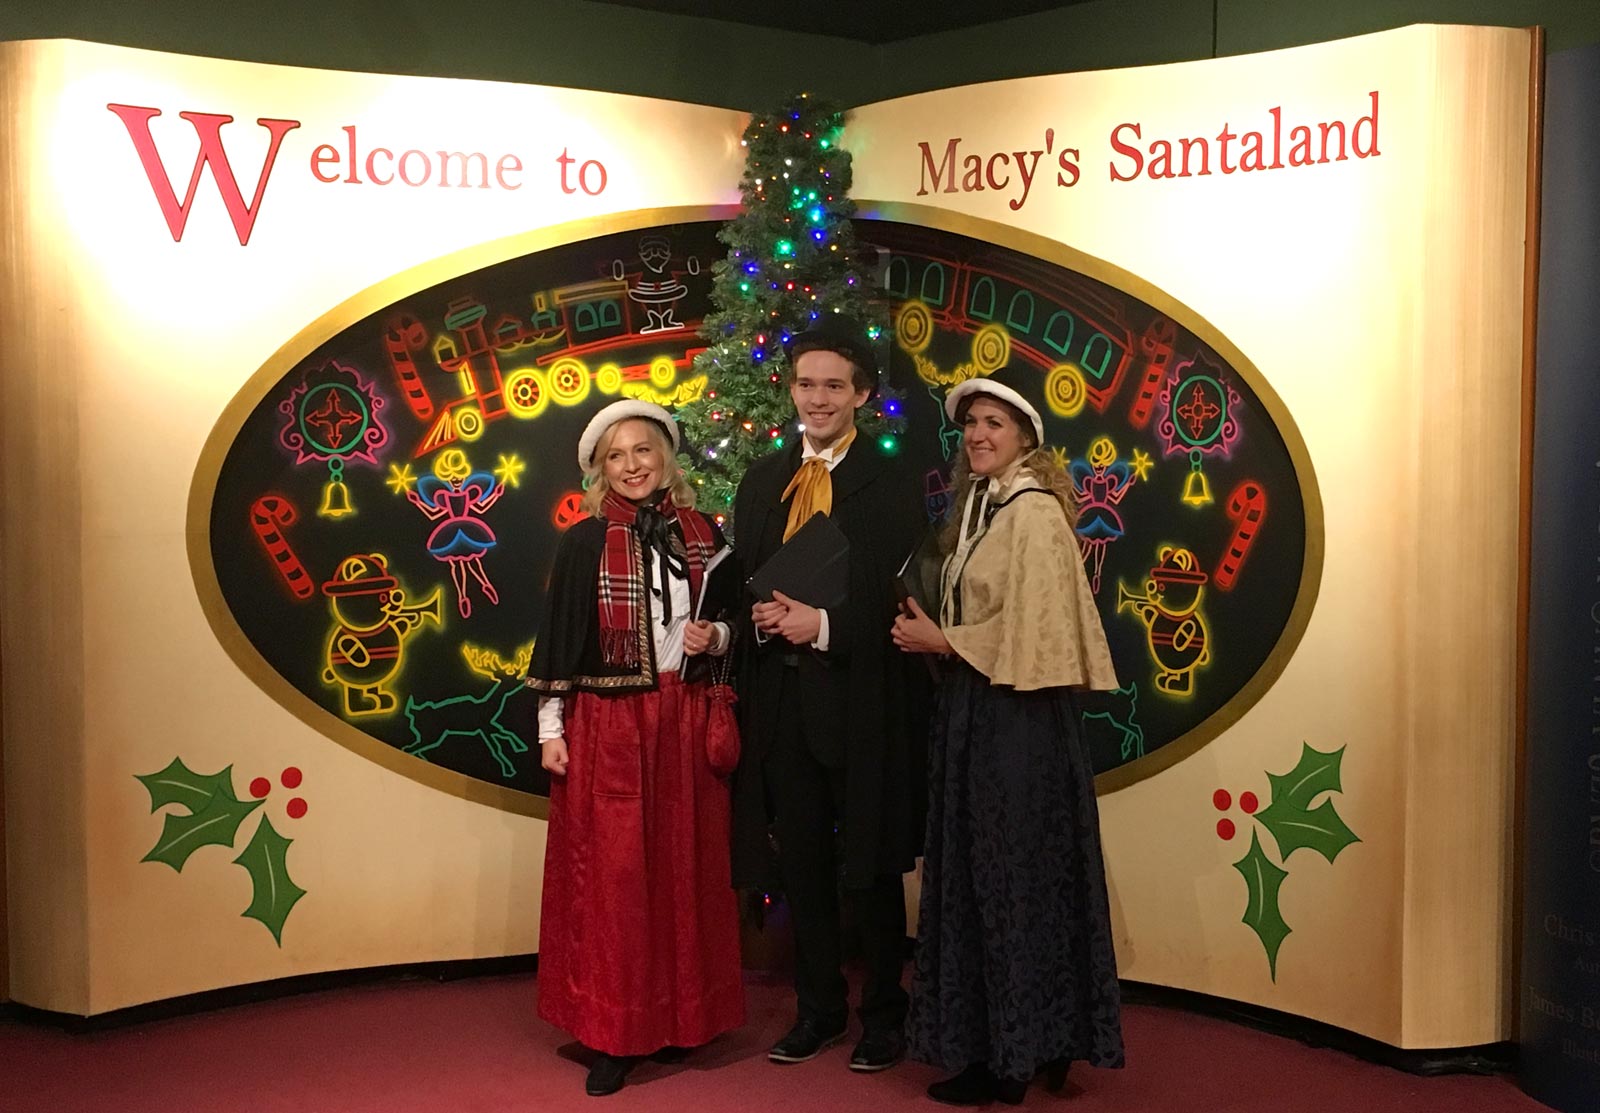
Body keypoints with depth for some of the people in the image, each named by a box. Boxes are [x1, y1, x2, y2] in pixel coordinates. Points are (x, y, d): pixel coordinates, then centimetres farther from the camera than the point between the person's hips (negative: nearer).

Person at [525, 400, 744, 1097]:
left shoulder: (704, 535, 5)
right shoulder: (583, 543, -2)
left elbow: (730, 621, 15)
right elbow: (557, 640, -1)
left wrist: (716, 637, -7)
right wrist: (550, 729, -4)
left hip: (685, 725, 3)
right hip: (605, 727, -2)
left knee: (685, 869, 8)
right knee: (608, 875, 0)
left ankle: (682, 1018, 24)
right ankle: (611, 1035, 11)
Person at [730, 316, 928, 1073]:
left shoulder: (890, 485, -5)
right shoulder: (762, 481, 10)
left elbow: (904, 603, -10)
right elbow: (741, 583, 12)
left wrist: (823, 627, -22)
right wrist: (758, 617, -9)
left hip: (861, 701, -4)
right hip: (781, 698, 4)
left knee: (872, 869, 8)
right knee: (802, 865, 13)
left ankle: (883, 1016, 24)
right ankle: (818, 1009, 29)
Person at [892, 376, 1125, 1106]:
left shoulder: (1034, 510, -14)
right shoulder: (979, 505, 14)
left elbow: (1030, 632, -19)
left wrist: (942, 641, -11)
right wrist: (933, 635, 1)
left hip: (1018, 718, -9)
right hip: (973, 712, 9)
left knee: (1015, 879, 0)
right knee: (977, 878, 14)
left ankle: (1017, 1055, 13)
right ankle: (994, 1044, 25)